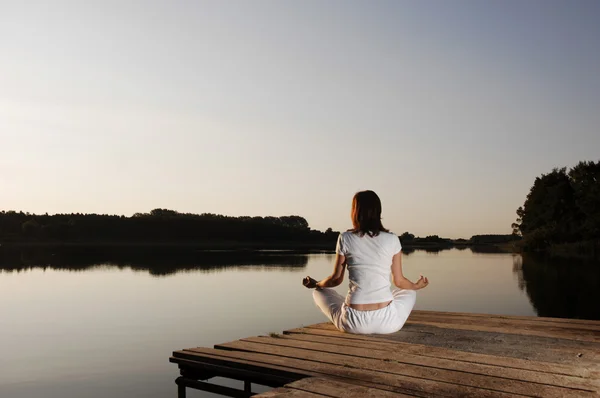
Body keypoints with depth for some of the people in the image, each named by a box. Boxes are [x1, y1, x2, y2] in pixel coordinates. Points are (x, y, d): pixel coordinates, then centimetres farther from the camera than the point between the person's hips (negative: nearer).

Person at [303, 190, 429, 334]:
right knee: (409, 292, 35)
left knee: (319, 292, 27)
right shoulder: (392, 240, 2)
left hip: (355, 322, -2)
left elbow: (336, 279, 8)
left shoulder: (345, 239, -1)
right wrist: (416, 286, 34)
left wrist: (315, 284, 30)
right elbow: (399, 281, 11)